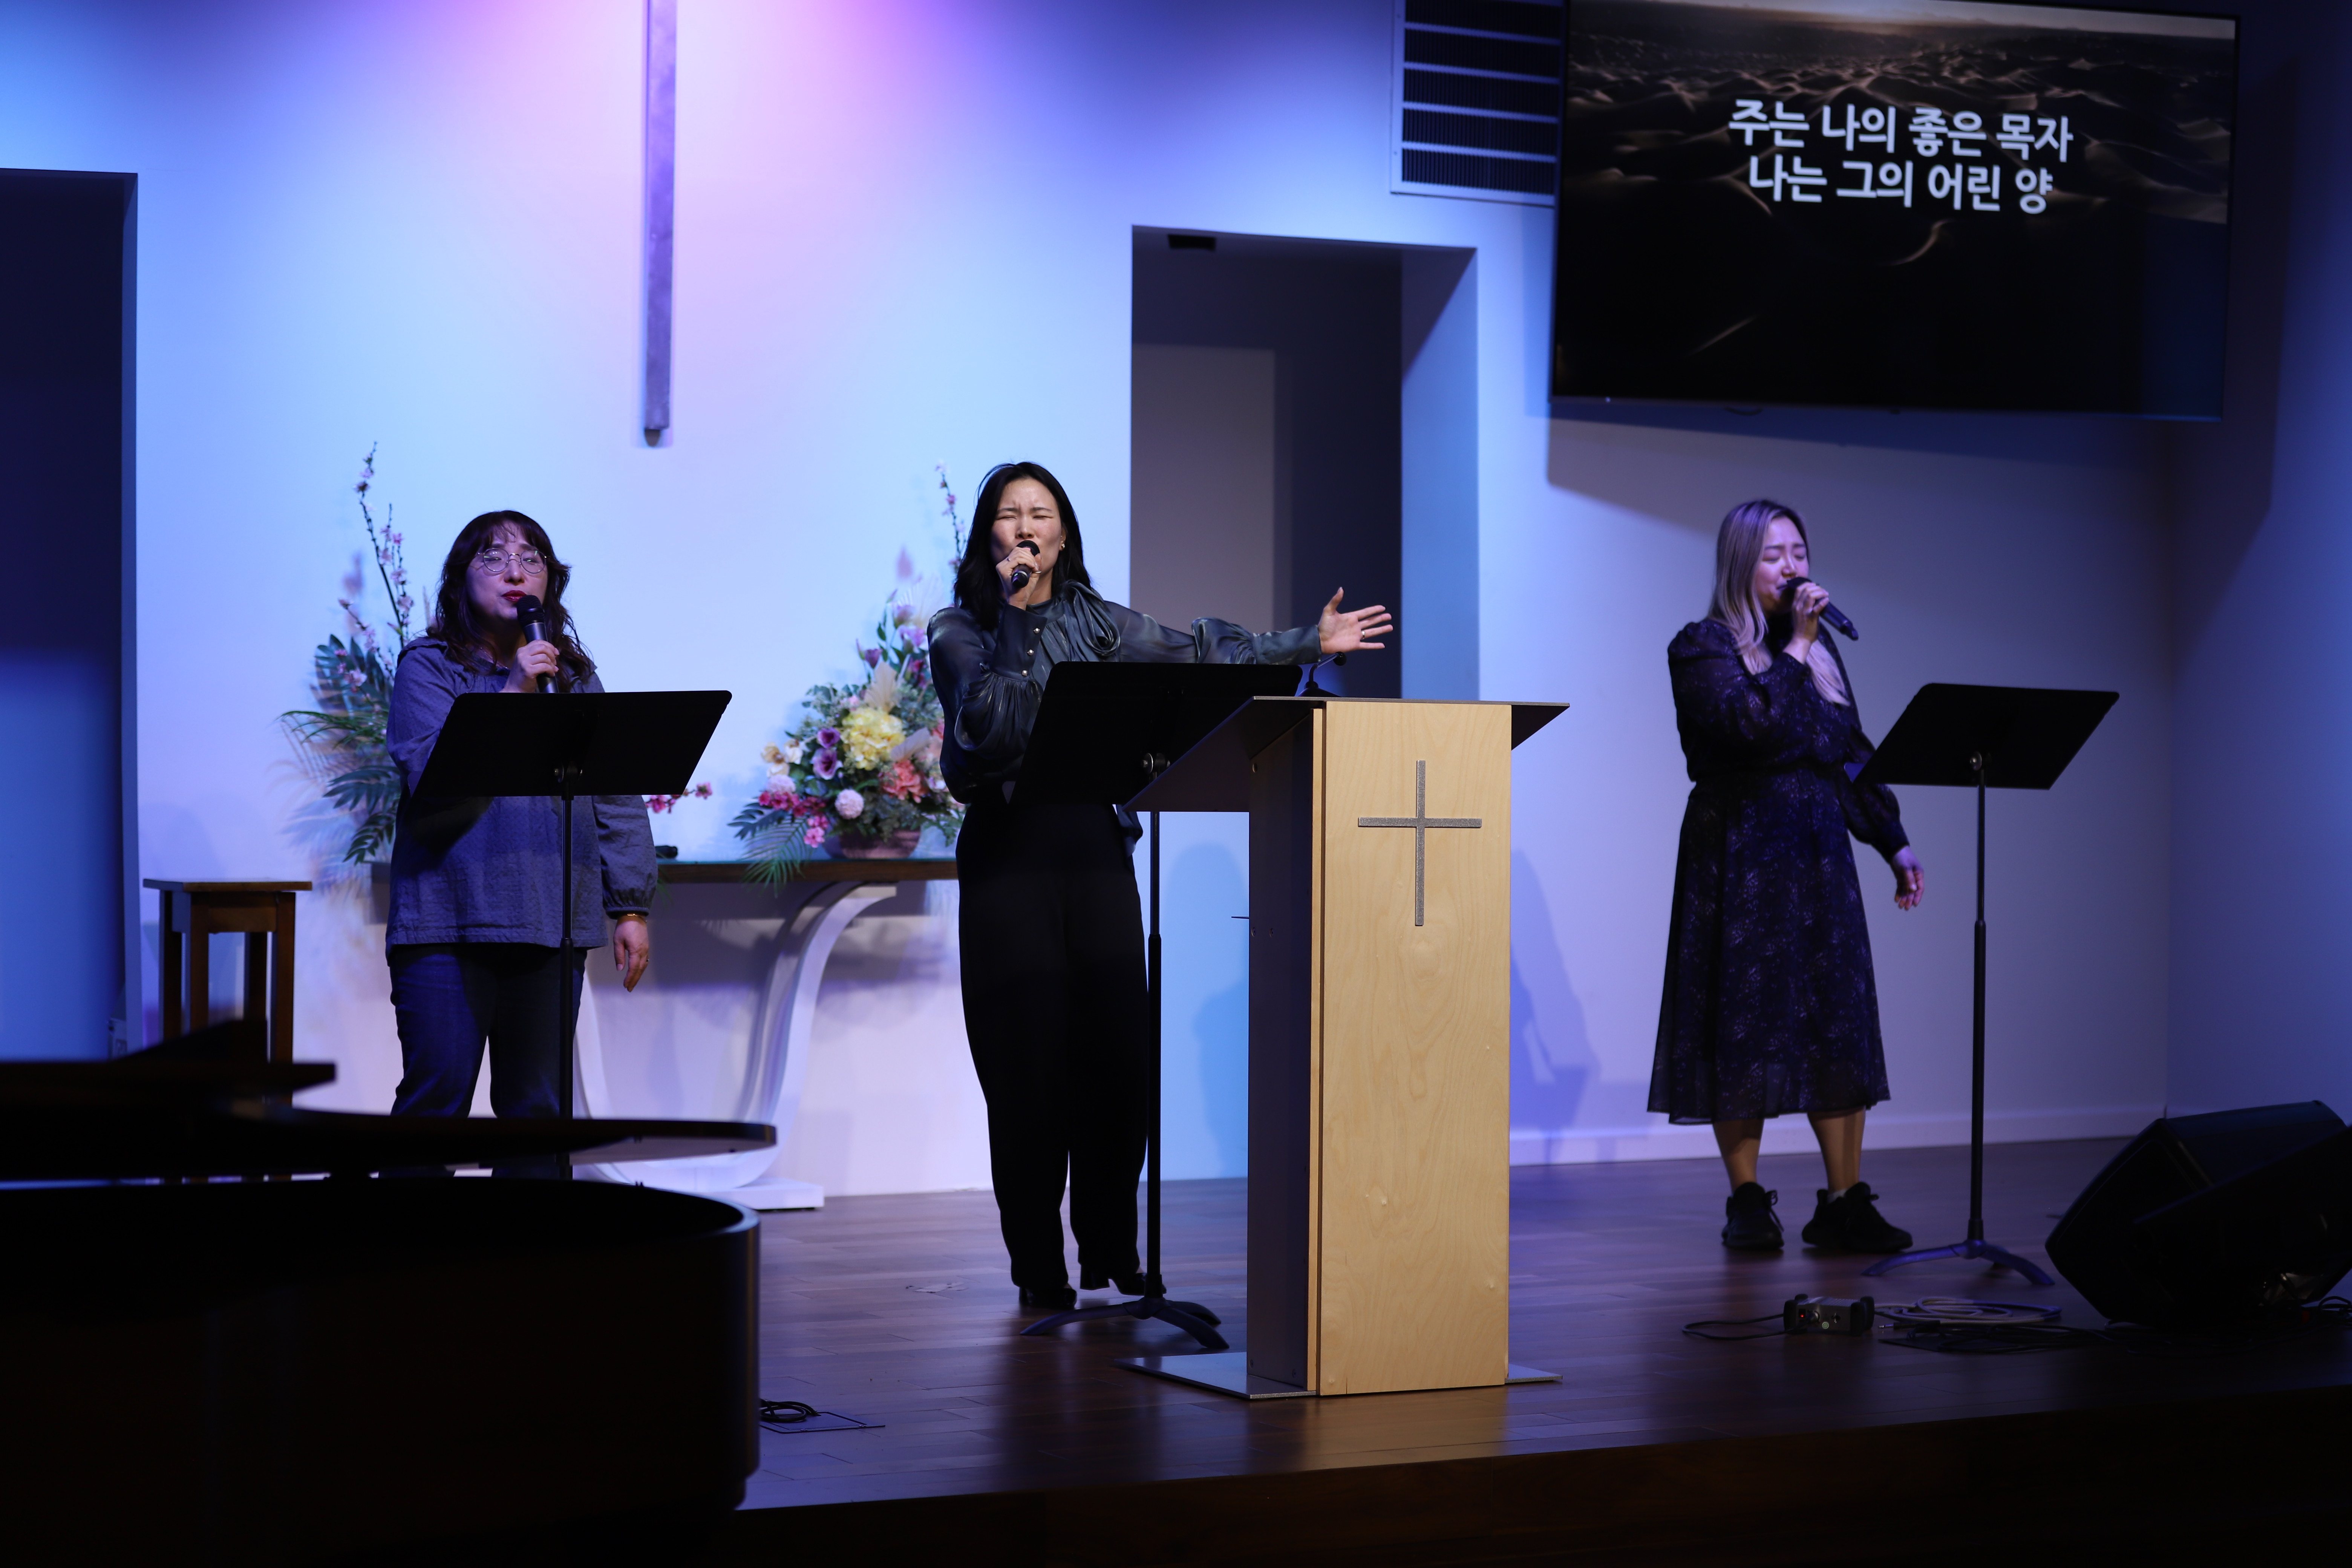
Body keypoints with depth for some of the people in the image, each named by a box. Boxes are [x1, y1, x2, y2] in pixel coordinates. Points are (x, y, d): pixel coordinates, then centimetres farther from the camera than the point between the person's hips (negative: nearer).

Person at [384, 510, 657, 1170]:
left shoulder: (575, 676, 15)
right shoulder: (428, 667, 2)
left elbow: (618, 800, 12)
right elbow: (430, 775, -14)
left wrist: (631, 908, 5)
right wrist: (513, 695, -17)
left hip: (553, 924, 4)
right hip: (450, 922, -4)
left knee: (537, 1107, 6)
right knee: (437, 1098, -6)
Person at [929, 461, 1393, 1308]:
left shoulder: (1097, 622, 14)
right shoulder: (959, 630, 3)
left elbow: (1200, 654, 18)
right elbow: (987, 712, -14)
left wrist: (1309, 643, 18)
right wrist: (1015, 605, -13)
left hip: (1095, 850, 3)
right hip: (1008, 855, -3)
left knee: (1116, 1054, 0)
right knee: (1028, 1062, -4)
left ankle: (1110, 1253, 15)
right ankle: (1038, 1265, 6)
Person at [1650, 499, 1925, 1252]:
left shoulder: (1818, 649, 16)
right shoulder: (1702, 647, -3)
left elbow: (1854, 753, 18)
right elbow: (1751, 725, -21)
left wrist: (1894, 843, 13)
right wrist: (1794, 647, -16)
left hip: (1818, 851, 5)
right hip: (1740, 855, -5)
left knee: (1839, 1022, 0)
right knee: (1747, 1022, -3)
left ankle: (1845, 1201, 3)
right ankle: (1747, 1201, 6)